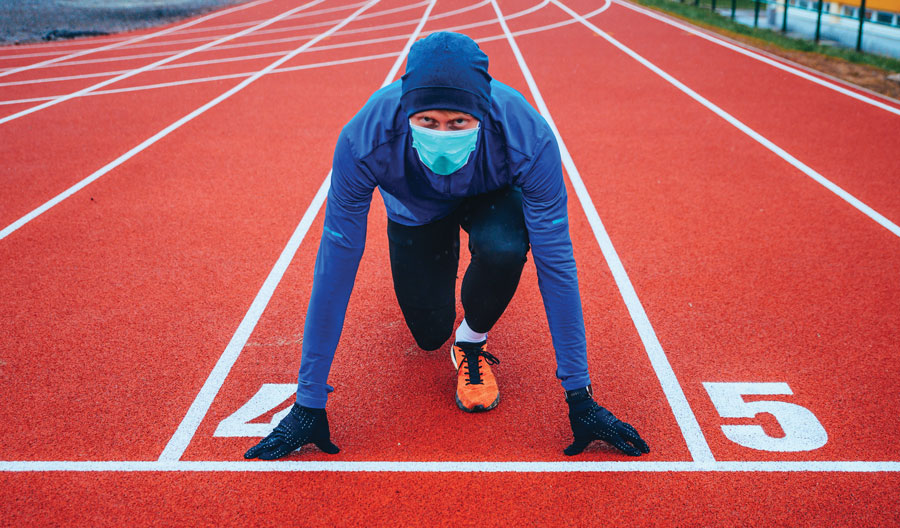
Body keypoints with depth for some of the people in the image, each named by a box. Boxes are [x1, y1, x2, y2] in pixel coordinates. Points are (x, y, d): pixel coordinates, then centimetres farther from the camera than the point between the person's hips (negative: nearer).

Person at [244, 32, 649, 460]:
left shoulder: (528, 139, -40)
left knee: (503, 249, -34)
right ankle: (438, 258, 34)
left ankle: (472, 341, -1)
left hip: (492, 197, -1)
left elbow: (555, 263, -33)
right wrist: (309, 403, -29)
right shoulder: (364, 141, -39)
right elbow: (336, 264, -33)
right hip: (414, 210, 1)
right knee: (429, 335, 0)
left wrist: (579, 397, -30)